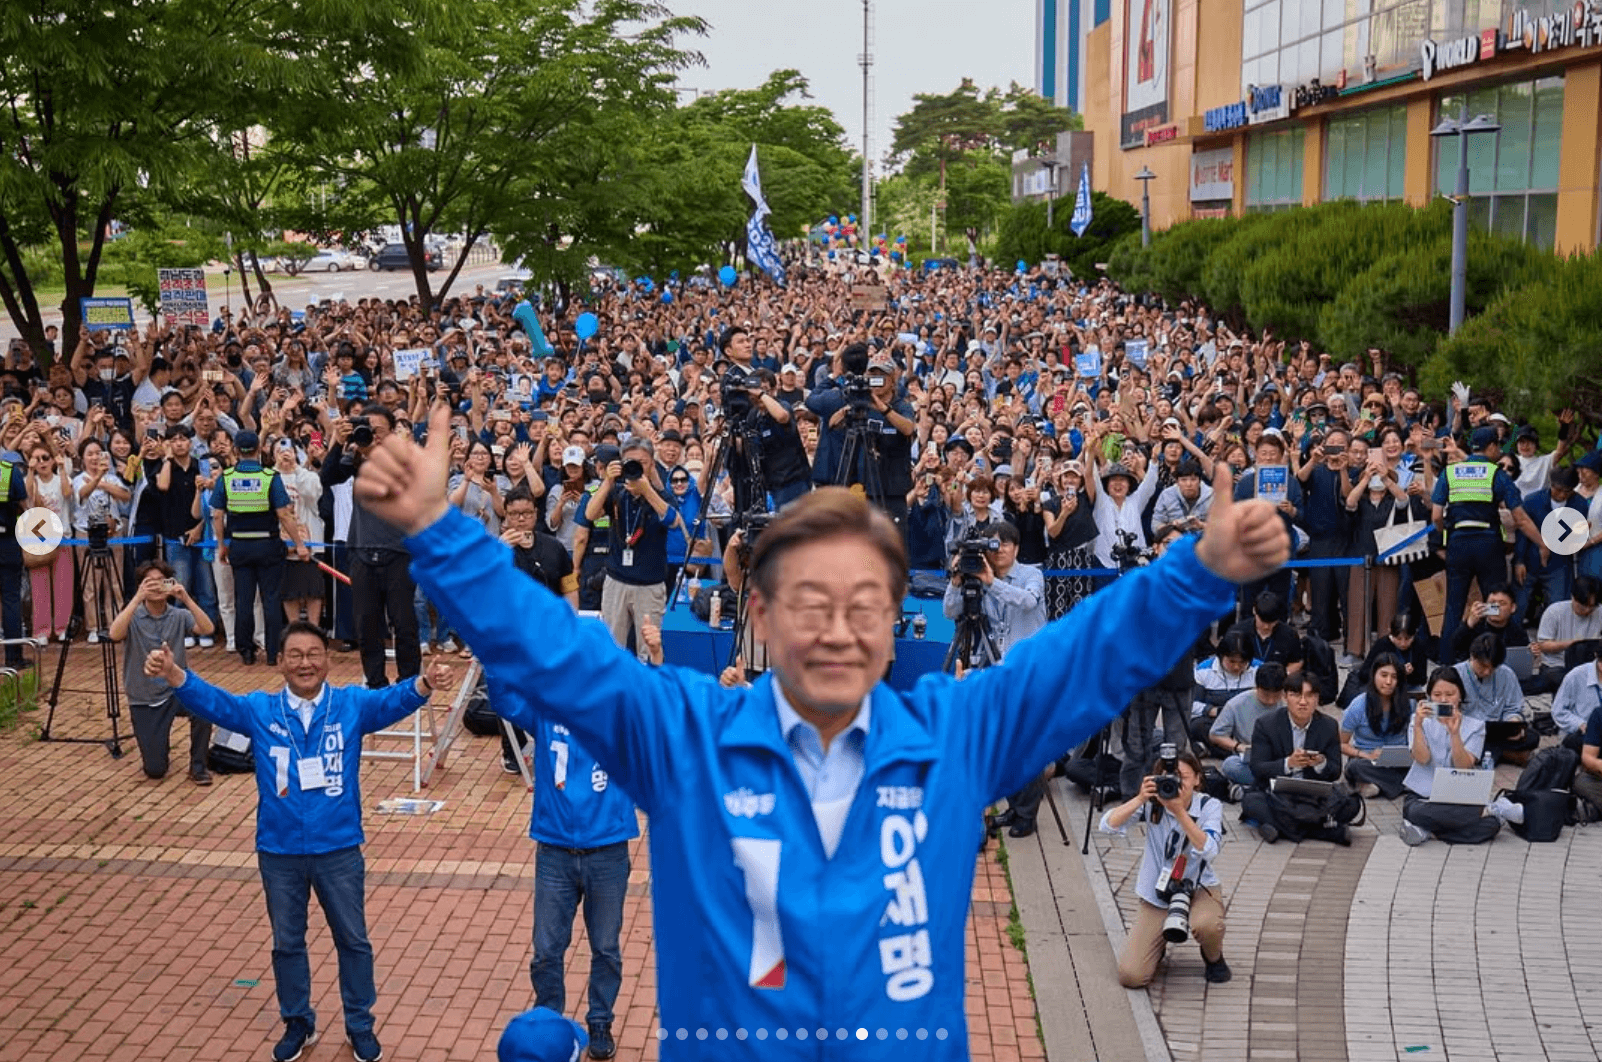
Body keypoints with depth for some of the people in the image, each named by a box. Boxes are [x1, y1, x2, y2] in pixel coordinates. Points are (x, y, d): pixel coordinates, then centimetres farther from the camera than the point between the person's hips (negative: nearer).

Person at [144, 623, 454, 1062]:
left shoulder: (351, 705, -6)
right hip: (279, 852, 1)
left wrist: (424, 684, -45)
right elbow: (214, 702, -15)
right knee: (287, 943, 16)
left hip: (339, 850, -1)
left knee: (353, 939, 12)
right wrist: (174, 675, -36)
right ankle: (297, 1023, 36)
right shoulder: (259, 711, -3)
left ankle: (360, 1024, 31)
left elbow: (392, 700, -22)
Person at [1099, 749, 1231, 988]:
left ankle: (1214, 958, 1)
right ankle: (1160, 942, 24)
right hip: (1157, 893, 1)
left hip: (1198, 887, -1)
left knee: (1206, 925, -39)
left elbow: (1208, 850, -30)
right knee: (1130, 976, -13)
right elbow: (1108, 825, -22)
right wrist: (1140, 799, -34)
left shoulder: (1209, 807, -12)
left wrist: (1179, 811, -38)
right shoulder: (1152, 804, -10)